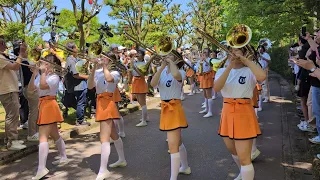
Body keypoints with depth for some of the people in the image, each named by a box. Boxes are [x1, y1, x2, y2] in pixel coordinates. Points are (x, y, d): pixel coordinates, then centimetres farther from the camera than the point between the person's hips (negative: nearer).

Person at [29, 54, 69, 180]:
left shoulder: (54, 77, -11)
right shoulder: (42, 76, 14)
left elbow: (43, 86, -28)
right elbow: (30, 88, 6)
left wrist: (43, 72, -19)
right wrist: (34, 74, -1)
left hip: (49, 105, -10)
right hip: (44, 105, 10)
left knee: (43, 136, -15)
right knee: (54, 135, 18)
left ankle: (41, 169, -18)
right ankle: (63, 157, 32)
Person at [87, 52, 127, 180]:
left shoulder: (115, 73, -6)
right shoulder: (98, 72, 8)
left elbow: (109, 78, -30)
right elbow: (90, 86, -5)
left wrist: (105, 66, -14)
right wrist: (94, 68, -9)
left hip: (108, 103, -7)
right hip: (100, 103, 7)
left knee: (104, 138, -12)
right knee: (113, 134, 19)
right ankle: (122, 160, 34)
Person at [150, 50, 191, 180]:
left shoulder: (181, 72, -10)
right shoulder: (162, 71, 8)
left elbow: (176, 75, -37)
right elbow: (153, 84, -11)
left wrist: (170, 61, -21)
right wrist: (163, 66, -14)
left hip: (174, 108, -8)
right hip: (165, 108, 8)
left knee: (173, 145, -10)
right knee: (177, 142, 23)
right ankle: (185, 167, 42)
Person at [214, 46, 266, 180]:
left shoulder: (249, 71, -7)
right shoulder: (222, 71, 5)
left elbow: (262, 76, -31)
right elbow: (216, 88, -15)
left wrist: (245, 60, -20)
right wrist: (229, 67, -21)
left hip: (244, 112, -5)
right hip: (227, 112, 6)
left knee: (244, 157, -5)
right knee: (232, 150, 24)